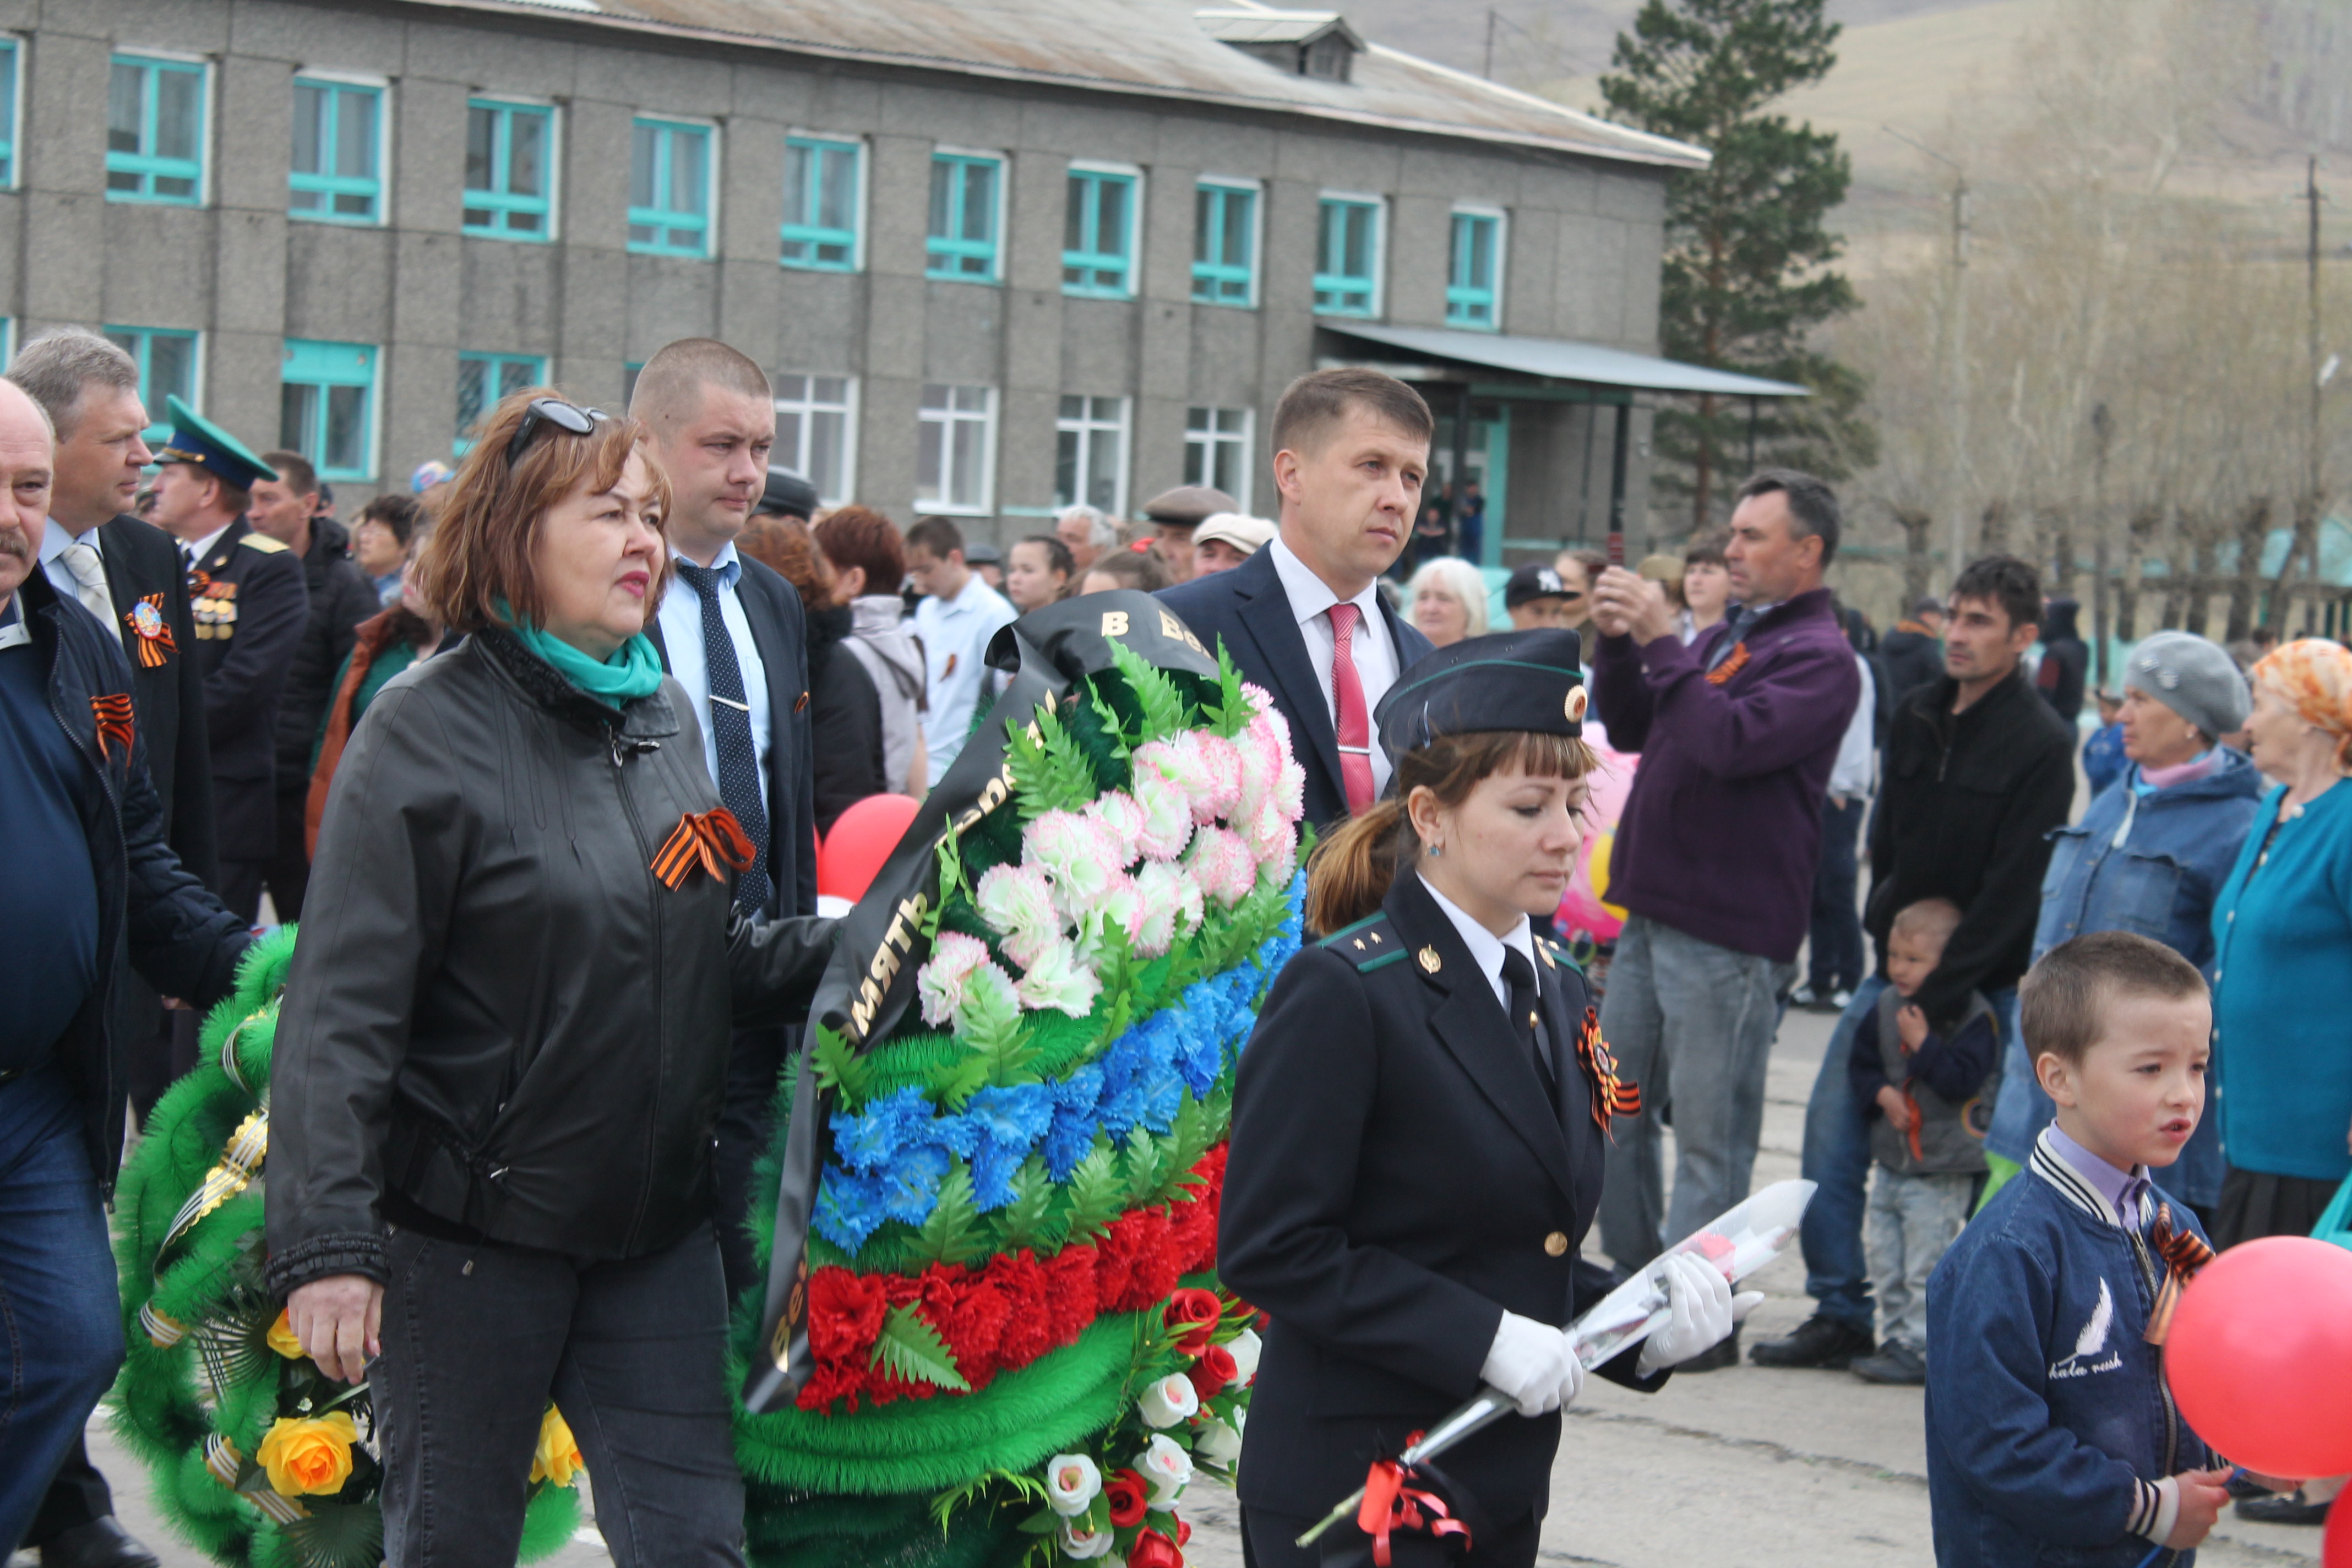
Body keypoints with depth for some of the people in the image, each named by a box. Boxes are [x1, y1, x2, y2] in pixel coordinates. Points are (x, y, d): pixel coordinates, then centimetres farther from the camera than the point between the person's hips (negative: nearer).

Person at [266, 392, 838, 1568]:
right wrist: (328, 1242, -21)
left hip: (655, 1227, 5)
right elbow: (341, 1010, -15)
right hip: (469, 1234, -5)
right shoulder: (429, 732, -10)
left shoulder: (666, 716, 9)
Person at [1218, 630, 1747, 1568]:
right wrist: (1482, 1338, -21)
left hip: (1503, 1486, 7)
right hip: (1355, 1488, -7)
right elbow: (1269, 1248, -17)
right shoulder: (1340, 991, -12)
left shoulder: (1556, 991, 11)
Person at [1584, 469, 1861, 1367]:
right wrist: (1618, 646, 3)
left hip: (1729, 933, -9)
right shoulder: (1725, 638, 16)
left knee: (1709, 1132, -3)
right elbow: (1632, 732, 18)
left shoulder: (1819, 657, -11)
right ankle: (1635, 1287, 26)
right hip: (1654, 912, 9)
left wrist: (1661, 644, -19)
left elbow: (1731, 742, -25)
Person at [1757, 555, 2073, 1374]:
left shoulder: (2042, 746, -12)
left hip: (1989, 988, -6)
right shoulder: (1916, 716, 9)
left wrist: (1936, 998, -18)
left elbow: (2012, 892, -16)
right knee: (1831, 1129, 0)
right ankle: (1841, 1313, 9)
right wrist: (1889, 940, 6)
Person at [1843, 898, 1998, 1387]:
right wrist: (1881, 1093, -7)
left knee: (1925, 1266, -6)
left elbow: (1963, 1079, -19)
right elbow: (1860, 1061, 11)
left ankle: (1918, 1349, -2)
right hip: (1890, 1159, 7)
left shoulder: (1973, 1015, -12)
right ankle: (1896, 1338, 22)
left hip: (1941, 1171, -7)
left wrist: (1924, 1045, -24)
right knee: (1885, 1264, 12)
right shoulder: (1887, 1006, 7)